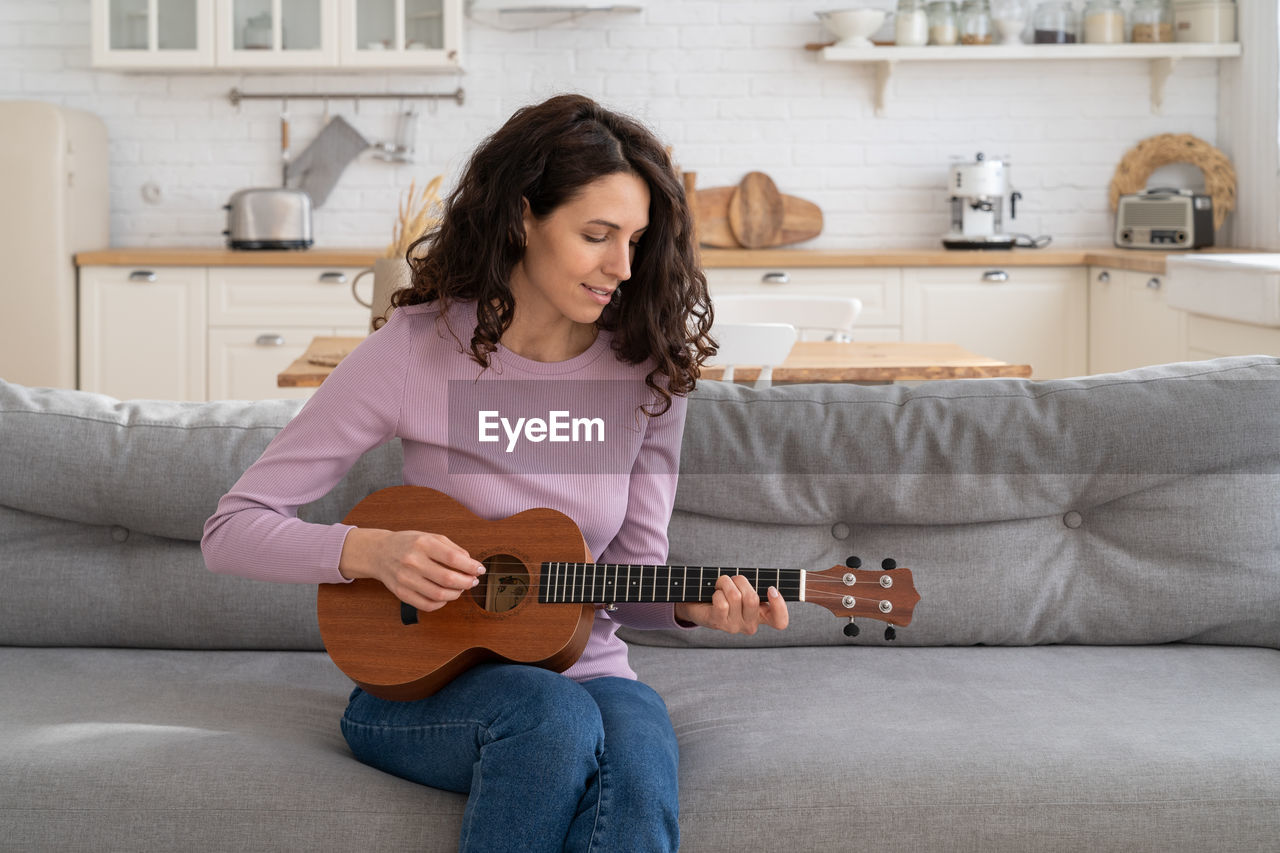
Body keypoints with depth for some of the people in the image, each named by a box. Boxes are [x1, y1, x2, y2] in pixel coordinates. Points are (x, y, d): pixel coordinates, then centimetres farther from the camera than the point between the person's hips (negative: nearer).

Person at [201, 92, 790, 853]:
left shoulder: (649, 370, 0)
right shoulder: (415, 350, -9)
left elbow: (634, 568, 8)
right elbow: (232, 531, -7)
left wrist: (693, 605, -14)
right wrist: (372, 551, -23)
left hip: (586, 673, 3)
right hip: (417, 685, -2)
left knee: (638, 741, -34)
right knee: (555, 716, -36)